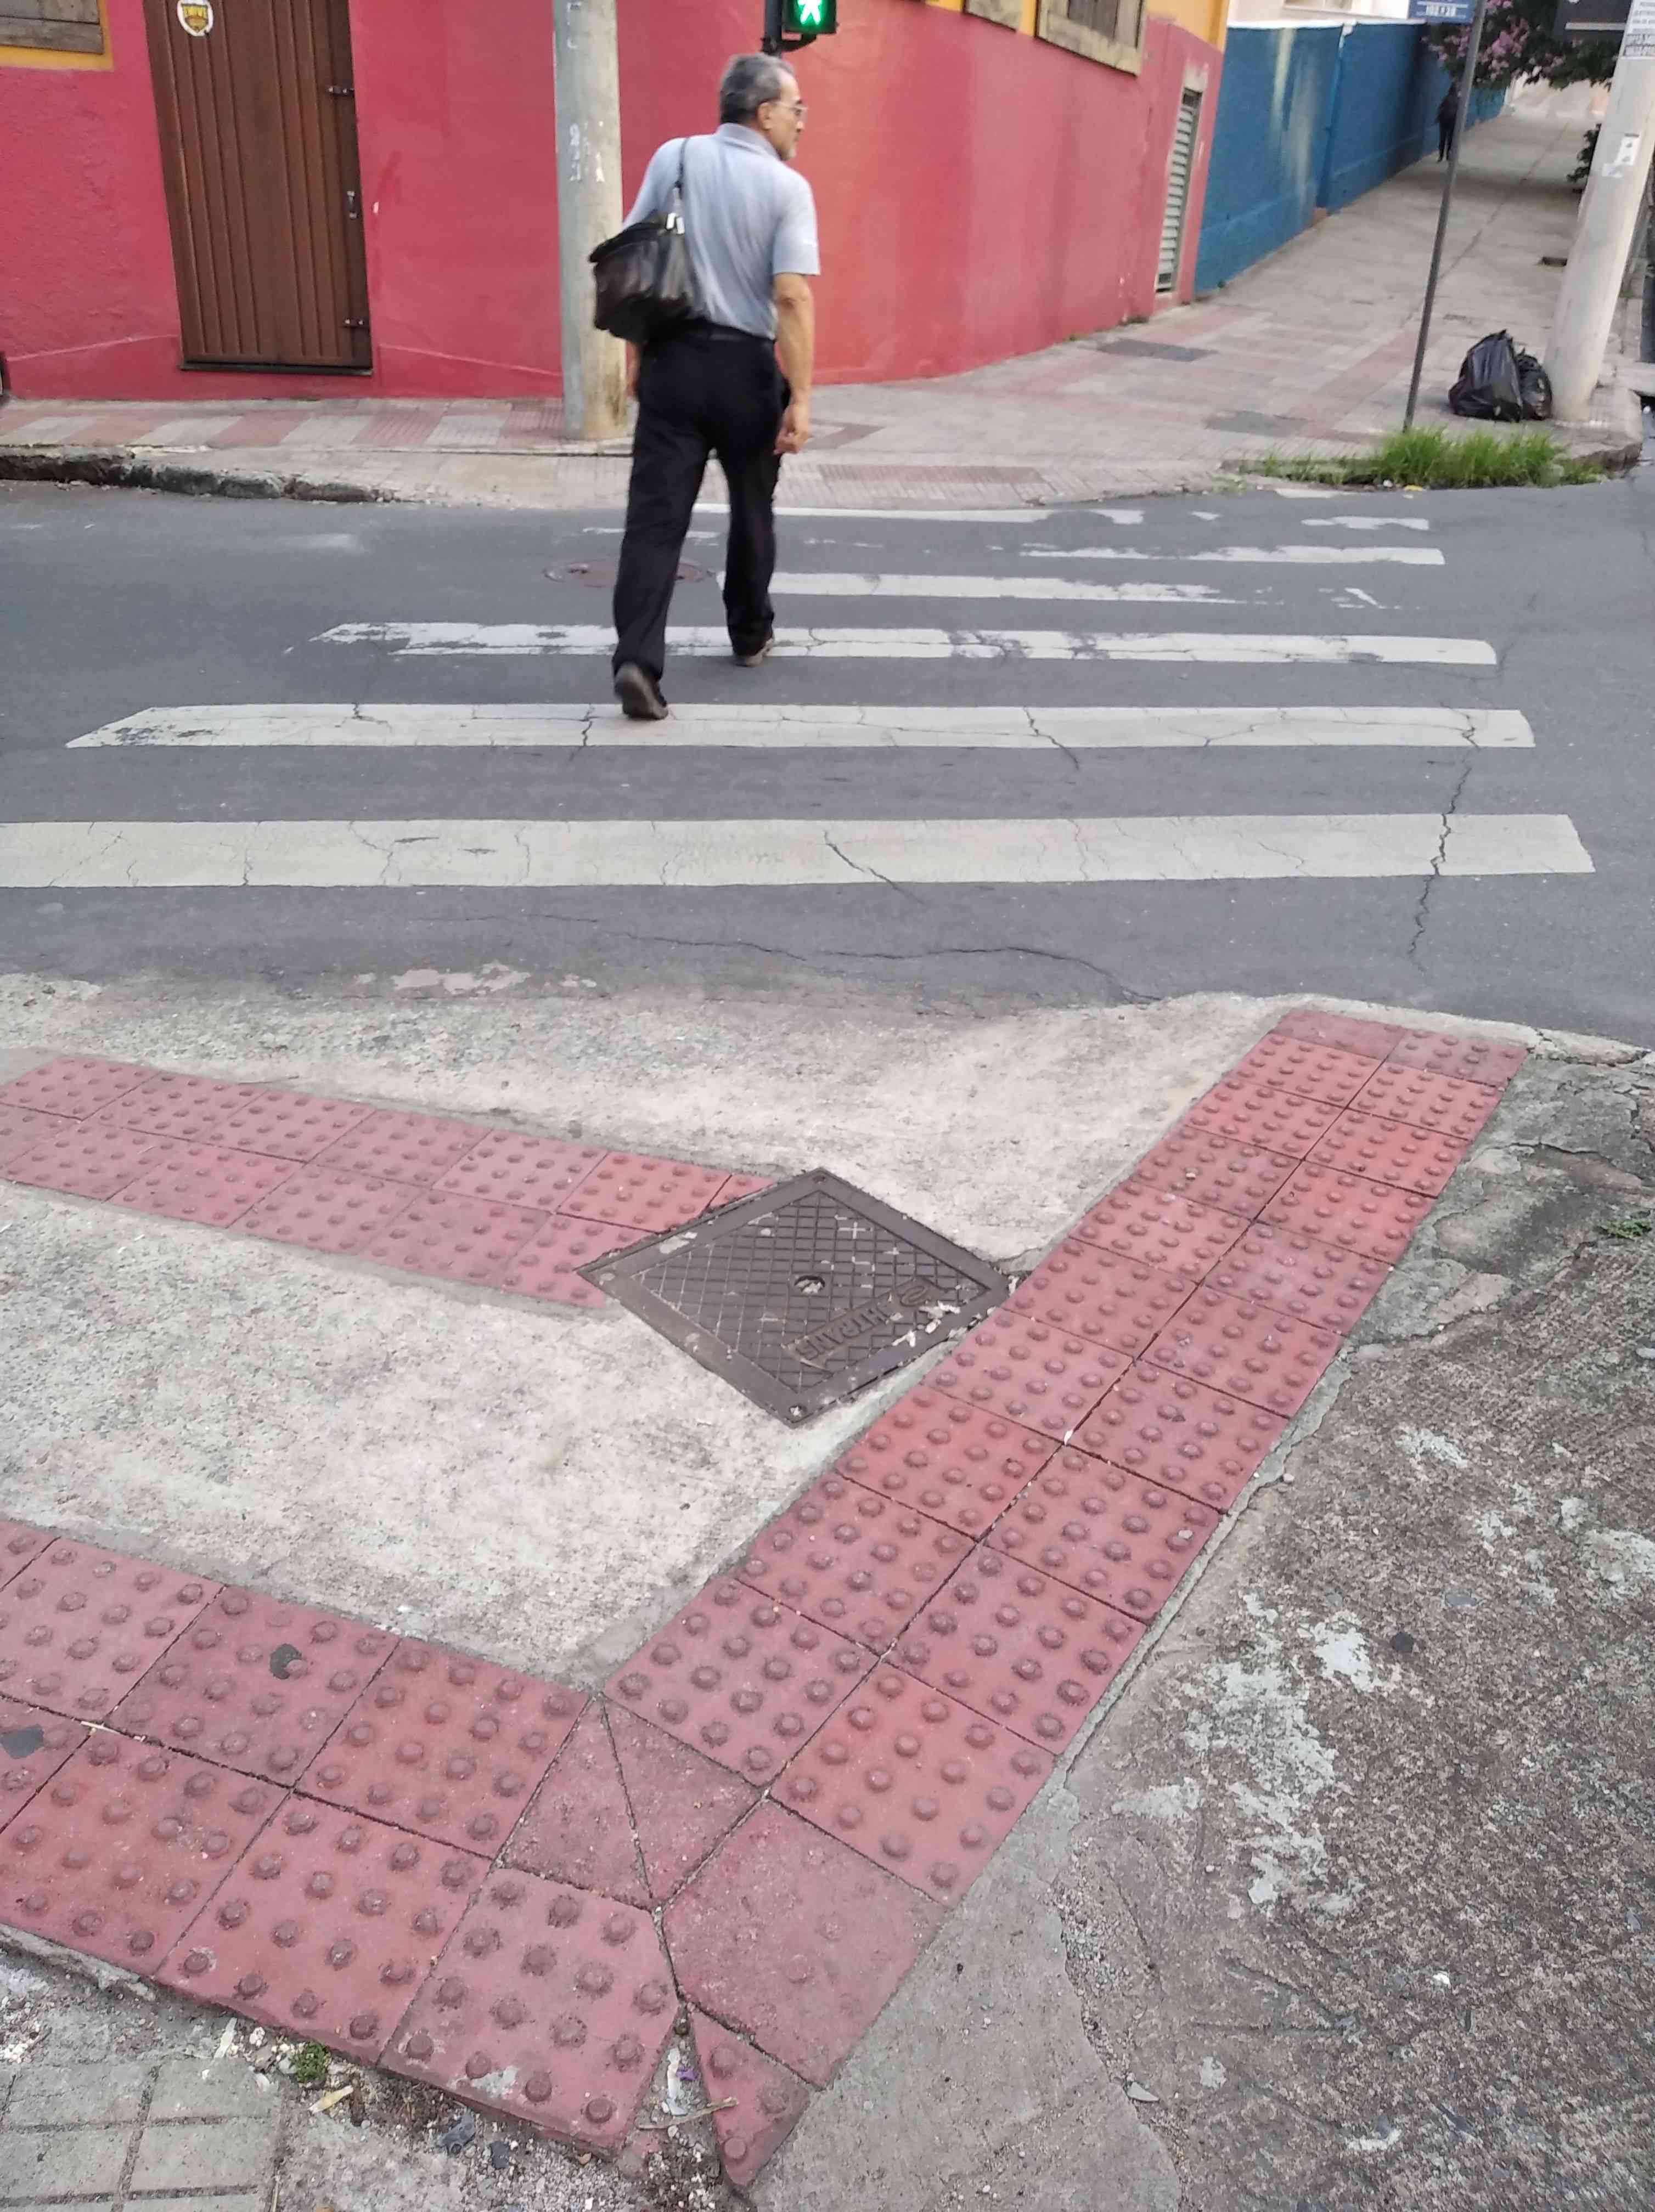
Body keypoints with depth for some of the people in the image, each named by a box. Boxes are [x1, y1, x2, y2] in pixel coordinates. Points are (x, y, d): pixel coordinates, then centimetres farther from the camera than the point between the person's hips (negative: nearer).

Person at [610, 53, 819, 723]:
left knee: (655, 515, -3)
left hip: (671, 359, 2)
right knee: (752, 507, 19)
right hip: (746, 366, -2)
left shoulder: (673, 158, 4)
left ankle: (637, 661, -17)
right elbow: (792, 298, -15)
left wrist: (635, 352, 15)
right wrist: (800, 399, -15)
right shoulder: (787, 187, -6)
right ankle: (750, 633, 34)